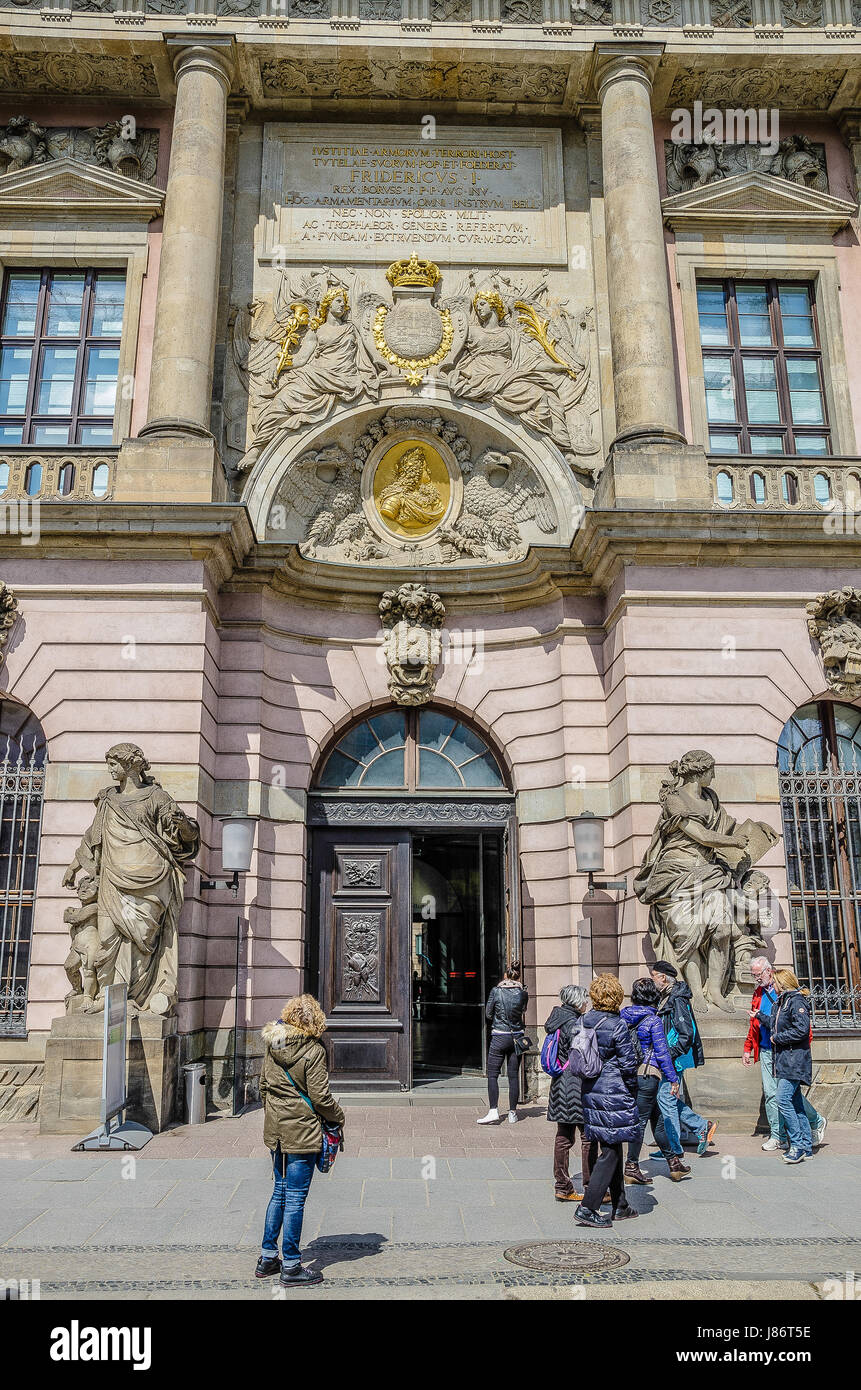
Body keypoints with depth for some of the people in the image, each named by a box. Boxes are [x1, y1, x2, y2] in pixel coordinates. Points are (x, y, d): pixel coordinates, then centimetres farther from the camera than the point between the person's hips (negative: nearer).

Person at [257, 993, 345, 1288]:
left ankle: (268, 1258, 26)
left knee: (280, 1192, 19)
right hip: (302, 1133, -7)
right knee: (295, 1198, 2)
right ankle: (291, 1267, 10)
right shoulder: (313, 1051, -16)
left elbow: (263, 1086, 13)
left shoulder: (271, 1046, 4)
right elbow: (320, 1097, -15)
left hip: (275, 1129, 7)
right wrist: (339, 1117, 2)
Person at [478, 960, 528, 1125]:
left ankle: (493, 1111, -8)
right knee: (513, 1075, 8)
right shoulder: (523, 993, -2)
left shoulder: (496, 991, -8)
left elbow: (488, 1014, 1)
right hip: (517, 1037, 3)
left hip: (499, 1037, -3)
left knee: (492, 1074, 2)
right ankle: (512, 1113, 12)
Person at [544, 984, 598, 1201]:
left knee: (564, 1137, 11)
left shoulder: (559, 1019, 11)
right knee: (589, 1137, 0)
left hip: (560, 1084, 9)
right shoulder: (574, 1024, -17)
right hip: (578, 1085, -9)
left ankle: (562, 1187, 17)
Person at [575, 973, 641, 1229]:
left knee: (612, 1149, 18)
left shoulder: (583, 1022, 3)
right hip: (615, 1094, -7)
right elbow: (628, 1064, -12)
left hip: (591, 1093, 7)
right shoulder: (617, 1026, -16)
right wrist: (632, 1090, 3)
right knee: (610, 1152, 1)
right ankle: (587, 1208, -2)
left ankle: (620, 1206, 27)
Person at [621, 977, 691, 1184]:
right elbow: (662, 1053, -11)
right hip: (647, 1074, -6)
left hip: (628, 1073, 6)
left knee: (657, 1118, 17)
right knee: (641, 1120, 3)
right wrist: (673, 1079, -3)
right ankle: (631, 1167, 10)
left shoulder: (623, 1016, 4)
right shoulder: (653, 1020, -12)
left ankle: (672, 1162, 26)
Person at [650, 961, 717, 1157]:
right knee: (670, 1100, 13)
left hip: (675, 1060, -10)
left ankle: (673, 1148, 5)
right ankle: (702, 1127, 23)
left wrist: (671, 1053, -22)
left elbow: (686, 1034, -21)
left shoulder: (677, 1000, -17)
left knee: (666, 1099, -5)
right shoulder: (665, 998, 13)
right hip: (670, 1059, 10)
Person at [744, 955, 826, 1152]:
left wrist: (761, 1017, -17)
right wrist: (748, 1049, 21)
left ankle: (817, 1122, 19)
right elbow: (753, 1025, 24)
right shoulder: (758, 993, 16)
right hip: (766, 1051, 6)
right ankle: (778, 1136, 10)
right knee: (770, 1094, 3)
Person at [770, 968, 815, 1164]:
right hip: (784, 1060, 9)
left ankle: (797, 1145, -9)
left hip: (794, 1060, -9)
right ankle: (806, 1147, 15)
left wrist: (777, 1038, -13)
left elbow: (802, 1030, -20)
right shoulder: (781, 1002, 17)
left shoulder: (797, 1001, -12)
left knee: (784, 1101, -14)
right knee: (796, 1103, 10)